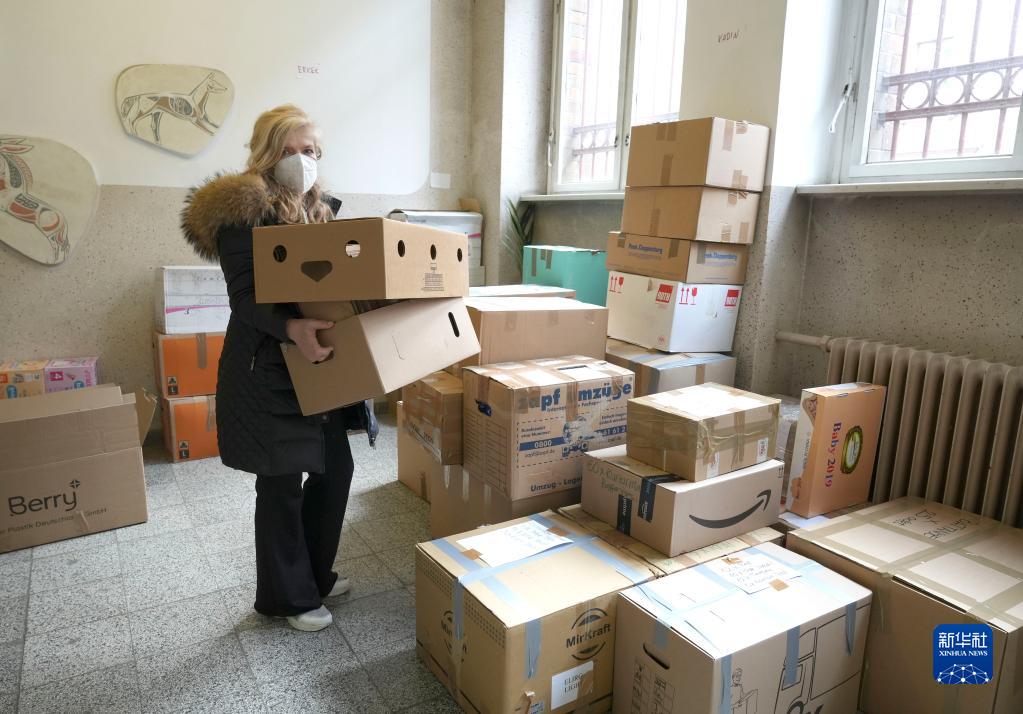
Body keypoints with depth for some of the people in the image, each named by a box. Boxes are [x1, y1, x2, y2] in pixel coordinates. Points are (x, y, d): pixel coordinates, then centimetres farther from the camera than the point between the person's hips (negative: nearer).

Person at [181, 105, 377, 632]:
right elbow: (244, 297, -19)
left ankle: (315, 574, 34)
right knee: (282, 483, 4)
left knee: (335, 468, 13)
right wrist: (291, 328, -35)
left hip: (317, 363, 8)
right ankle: (287, 596, 24)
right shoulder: (242, 209, -11)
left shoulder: (319, 210, 13)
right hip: (267, 369, -7)